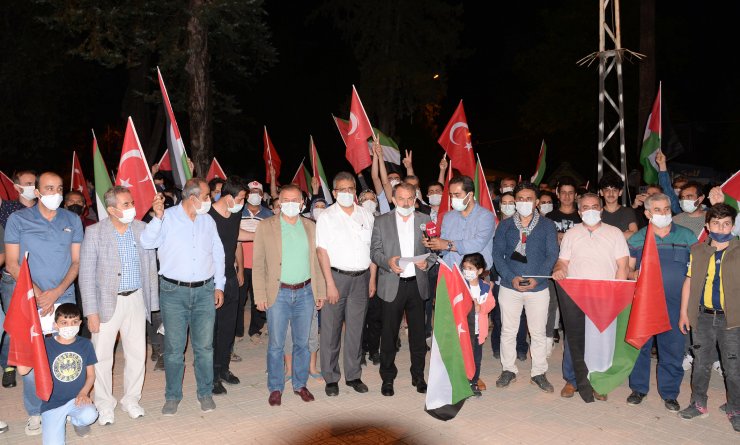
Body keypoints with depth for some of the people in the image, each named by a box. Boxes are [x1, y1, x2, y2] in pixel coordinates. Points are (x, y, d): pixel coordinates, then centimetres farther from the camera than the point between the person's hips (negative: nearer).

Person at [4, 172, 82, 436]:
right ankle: (34, 413, 16)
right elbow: (12, 264, -1)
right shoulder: (18, 219, 2)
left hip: (64, 299, 2)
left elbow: (76, 262, 6)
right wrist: (38, 294, -10)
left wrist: (56, 292, -8)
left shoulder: (72, 221, 7)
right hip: (28, 302, -1)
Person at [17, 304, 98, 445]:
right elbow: (23, 370, -18)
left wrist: (83, 392, -13)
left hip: (77, 399, 1)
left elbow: (91, 375, 6)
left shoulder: (85, 344, -1)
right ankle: (60, 423, 17)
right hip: (52, 403, -1)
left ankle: (76, 420, 7)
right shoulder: (46, 345, -7)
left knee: (90, 416, -32)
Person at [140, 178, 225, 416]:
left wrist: (219, 286, 9)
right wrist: (157, 217, -27)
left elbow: (218, 253, 13)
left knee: (204, 346, 7)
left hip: (205, 291, 3)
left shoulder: (208, 220, 8)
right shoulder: (168, 218, -4)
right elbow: (147, 242, -15)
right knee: (174, 348, 4)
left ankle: (205, 393, 21)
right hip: (174, 291, -3)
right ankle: (172, 396, 19)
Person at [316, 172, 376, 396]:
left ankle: (353, 375, 21)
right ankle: (330, 378, 13)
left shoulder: (366, 215, 9)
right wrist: (330, 284, -13)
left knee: (356, 329, 10)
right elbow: (322, 251, -7)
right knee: (331, 329, 1)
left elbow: (372, 249, 12)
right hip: (336, 276, -3)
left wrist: (372, 279, 7)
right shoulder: (327, 217, -2)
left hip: (361, 277, 3)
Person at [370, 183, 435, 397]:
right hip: (392, 284, -1)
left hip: (417, 283, 1)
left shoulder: (425, 220, 8)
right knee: (389, 334, 4)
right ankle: (387, 378, 18)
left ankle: (418, 376, 22)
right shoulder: (381, 221, 5)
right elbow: (374, 251, 3)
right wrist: (388, 262, -16)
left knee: (418, 333, 7)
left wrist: (427, 262, -11)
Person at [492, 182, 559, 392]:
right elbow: (497, 254, 0)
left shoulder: (547, 225, 3)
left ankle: (539, 373, 19)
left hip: (538, 288, -1)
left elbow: (552, 255, -3)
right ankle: (508, 370, 21)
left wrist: (537, 279, -15)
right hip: (509, 287, 1)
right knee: (508, 331, 7)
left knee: (538, 332, 7)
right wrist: (511, 277, -13)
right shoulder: (505, 225, 5)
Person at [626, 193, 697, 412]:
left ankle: (669, 392, 21)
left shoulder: (686, 236, 6)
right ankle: (639, 388, 22)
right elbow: (627, 267, 10)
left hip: (674, 302, 0)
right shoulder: (636, 239, 6)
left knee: (673, 348, 5)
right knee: (640, 345, 6)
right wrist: (634, 274, -15)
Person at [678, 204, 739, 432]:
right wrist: (684, 313, 6)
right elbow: (688, 282, 8)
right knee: (701, 363, 14)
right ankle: (698, 404, 28)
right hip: (702, 316, 2)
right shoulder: (697, 251, 3)